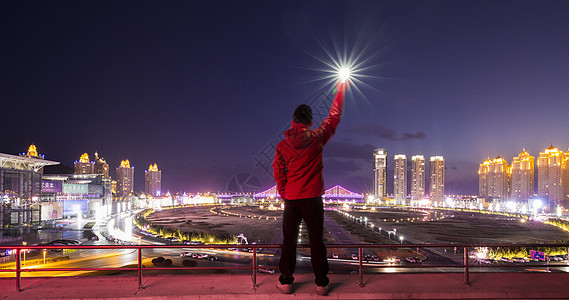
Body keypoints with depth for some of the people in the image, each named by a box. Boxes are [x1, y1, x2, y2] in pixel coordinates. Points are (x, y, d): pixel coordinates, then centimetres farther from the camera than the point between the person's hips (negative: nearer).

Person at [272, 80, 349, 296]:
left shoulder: (282, 145, -1)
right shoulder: (316, 138, -5)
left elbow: (278, 172, 3)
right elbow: (333, 118, 7)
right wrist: (340, 91, 17)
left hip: (291, 199, 1)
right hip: (312, 199, -1)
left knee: (289, 241, 10)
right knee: (317, 240, 6)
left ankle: (286, 282, 17)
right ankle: (321, 284, 13)